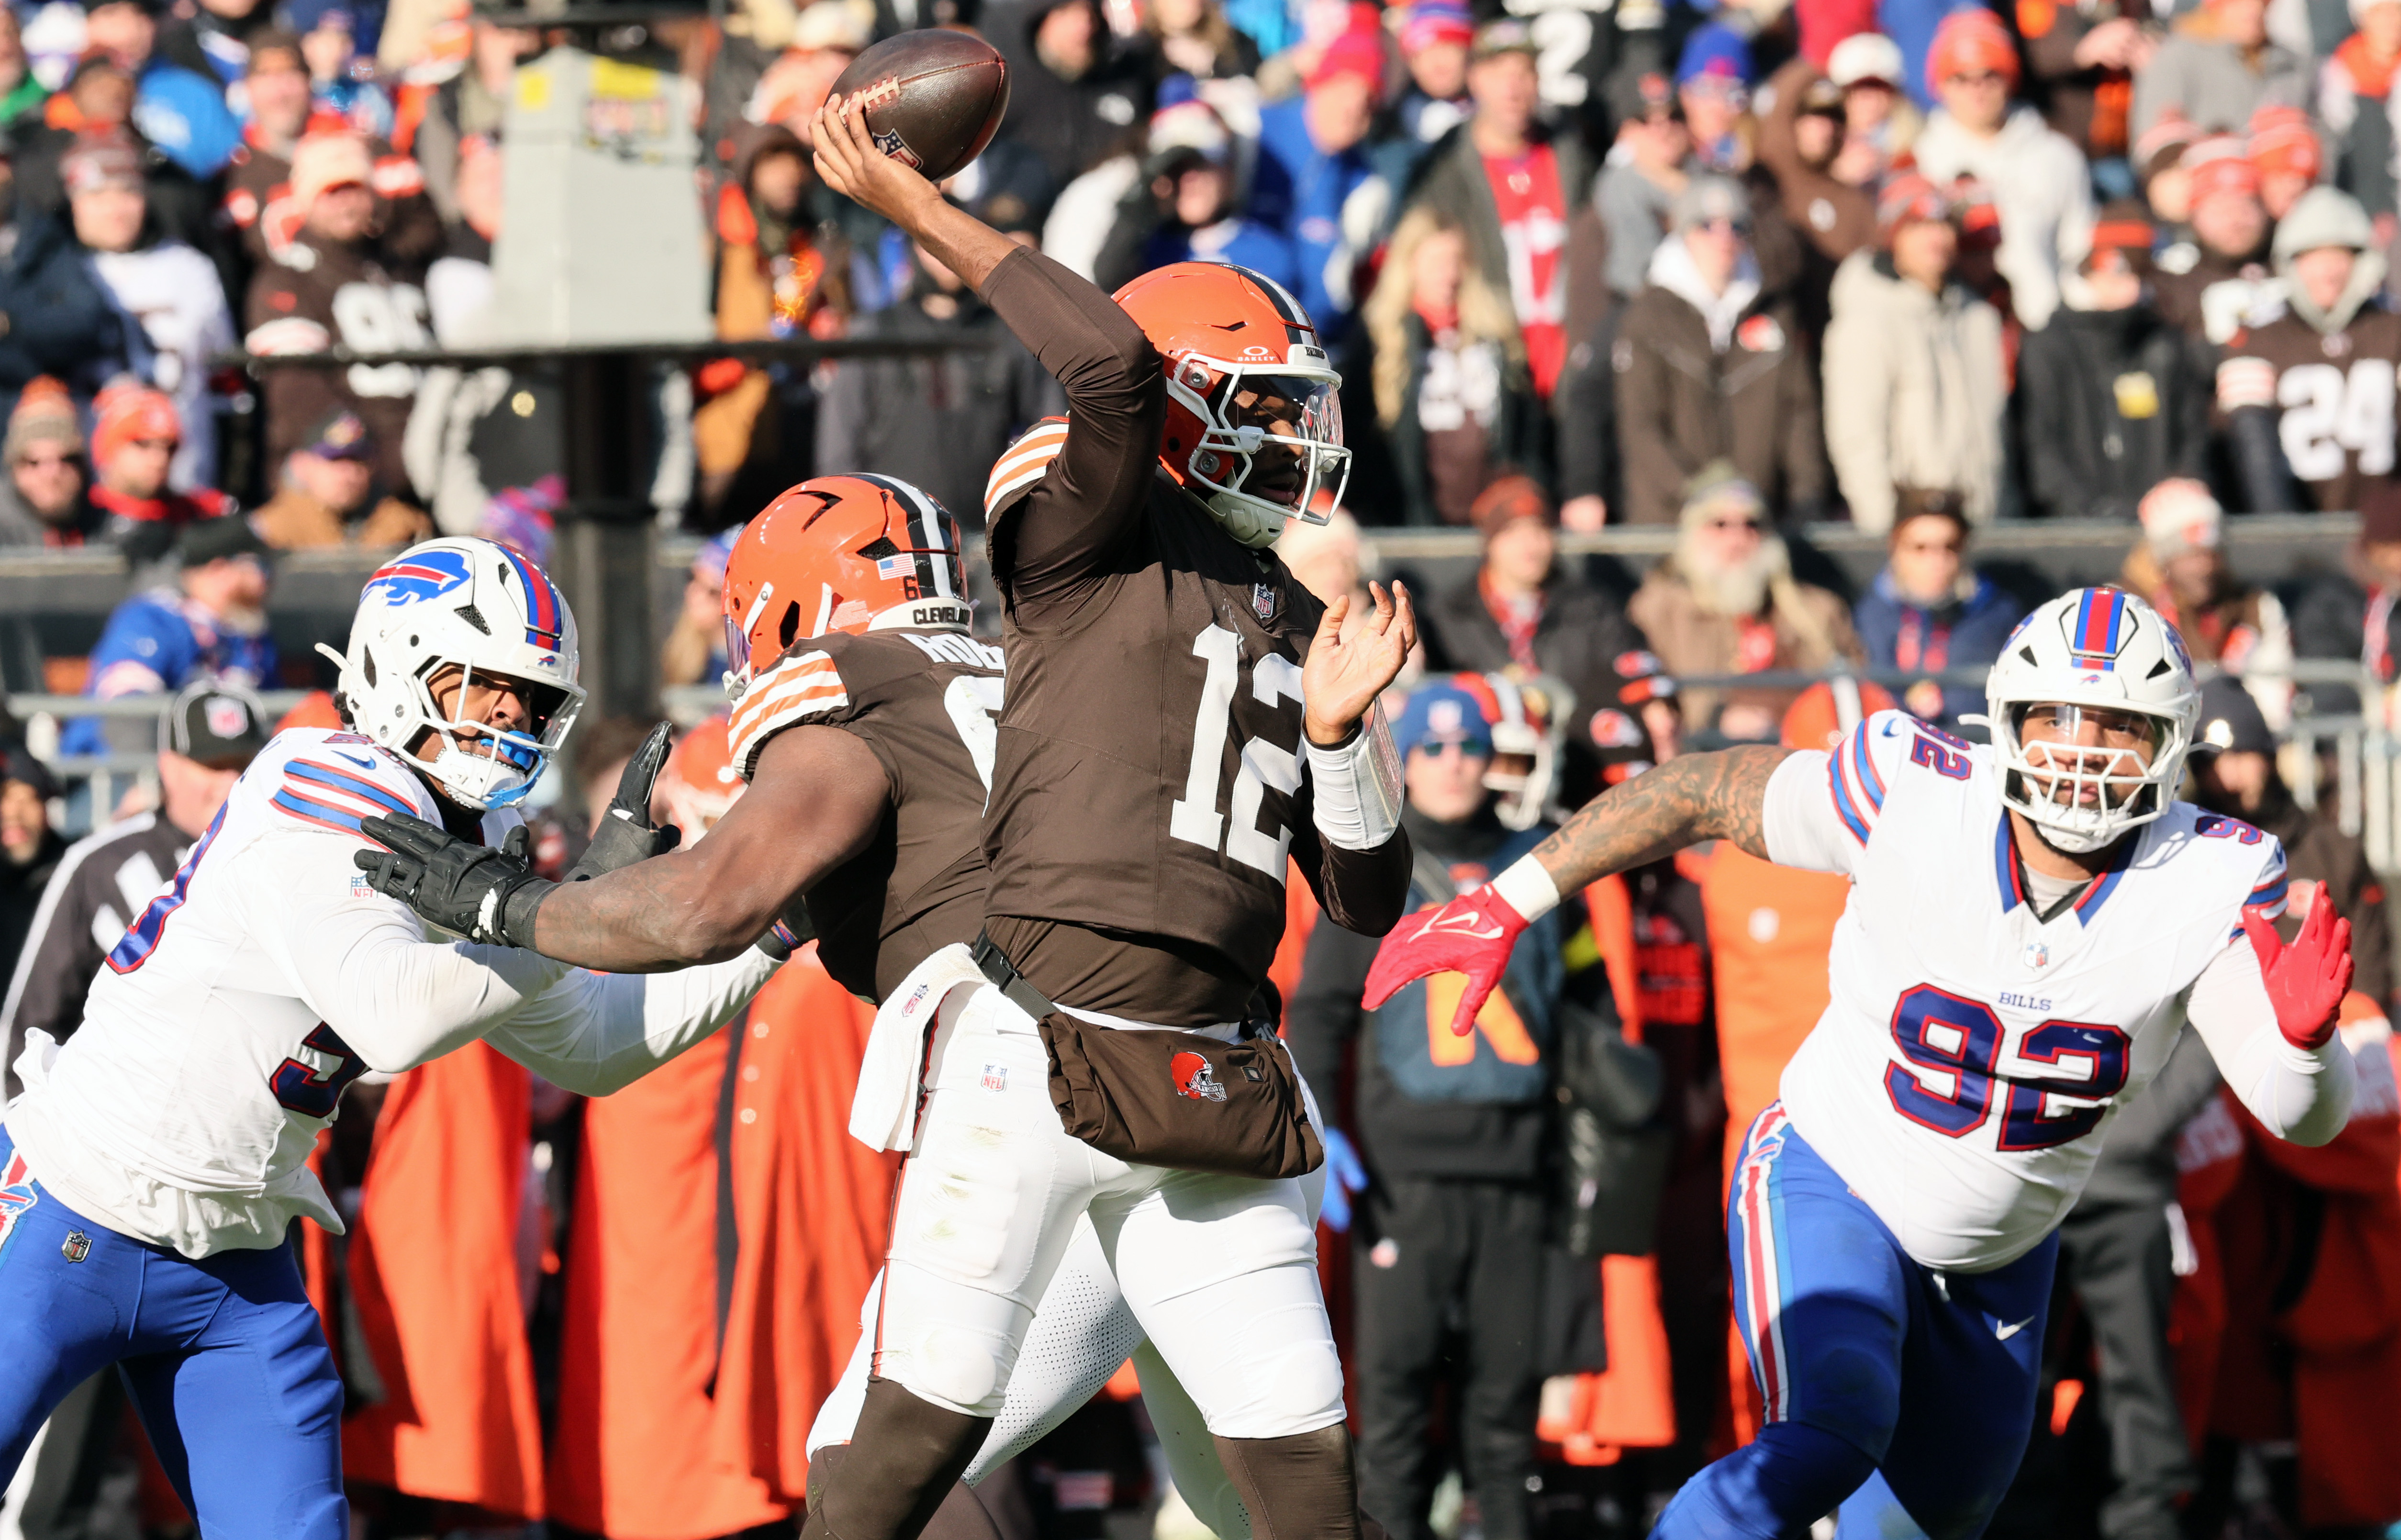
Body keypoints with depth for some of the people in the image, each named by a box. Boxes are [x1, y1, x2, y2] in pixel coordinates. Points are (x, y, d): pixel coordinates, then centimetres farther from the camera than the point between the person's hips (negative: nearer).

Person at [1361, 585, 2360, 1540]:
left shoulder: (2206, 883, -19)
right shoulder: (1915, 799, -23)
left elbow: (2304, 1117, -24)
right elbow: (1698, 795, -9)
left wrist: (2301, 1029, -48)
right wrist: (1507, 907, -9)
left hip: (1999, 1258, 4)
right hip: (1831, 1185, -4)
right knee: (1828, 1442, -31)